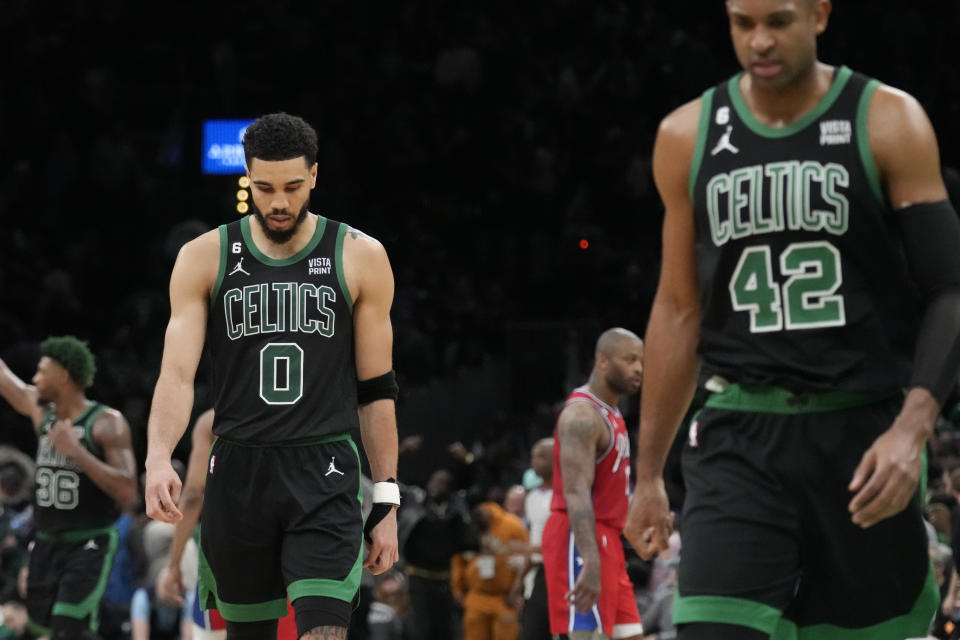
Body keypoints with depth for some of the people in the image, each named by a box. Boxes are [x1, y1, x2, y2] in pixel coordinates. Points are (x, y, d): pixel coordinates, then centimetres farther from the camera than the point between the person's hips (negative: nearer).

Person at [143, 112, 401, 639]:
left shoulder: (360, 258, 2)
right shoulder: (205, 258, 3)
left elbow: (377, 391, 6)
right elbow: (177, 374, -6)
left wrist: (387, 501, 1)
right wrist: (158, 458, -25)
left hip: (325, 476, -2)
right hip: (238, 472, 2)